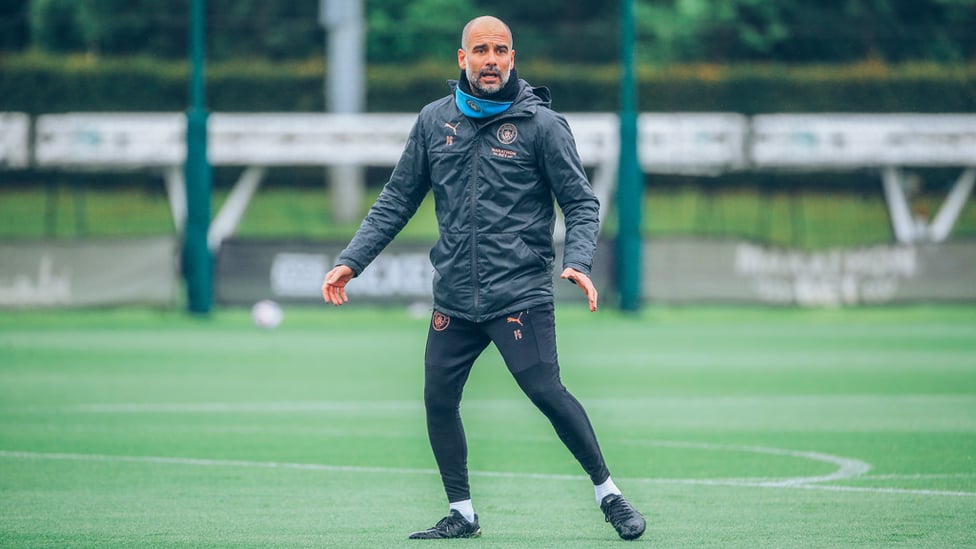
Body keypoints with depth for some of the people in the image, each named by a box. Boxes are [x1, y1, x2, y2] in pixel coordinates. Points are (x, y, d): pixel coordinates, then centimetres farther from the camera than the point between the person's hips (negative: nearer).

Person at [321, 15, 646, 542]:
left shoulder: (541, 124, -3)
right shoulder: (434, 121, 8)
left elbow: (581, 203, -1)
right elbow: (396, 201, 14)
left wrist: (577, 262, -19)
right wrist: (351, 260, 6)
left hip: (520, 294, -4)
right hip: (454, 298, 4)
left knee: (546, 392, -13)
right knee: (438, 399, 2)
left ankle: (608, 493, 1)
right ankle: (461, 513, 16)